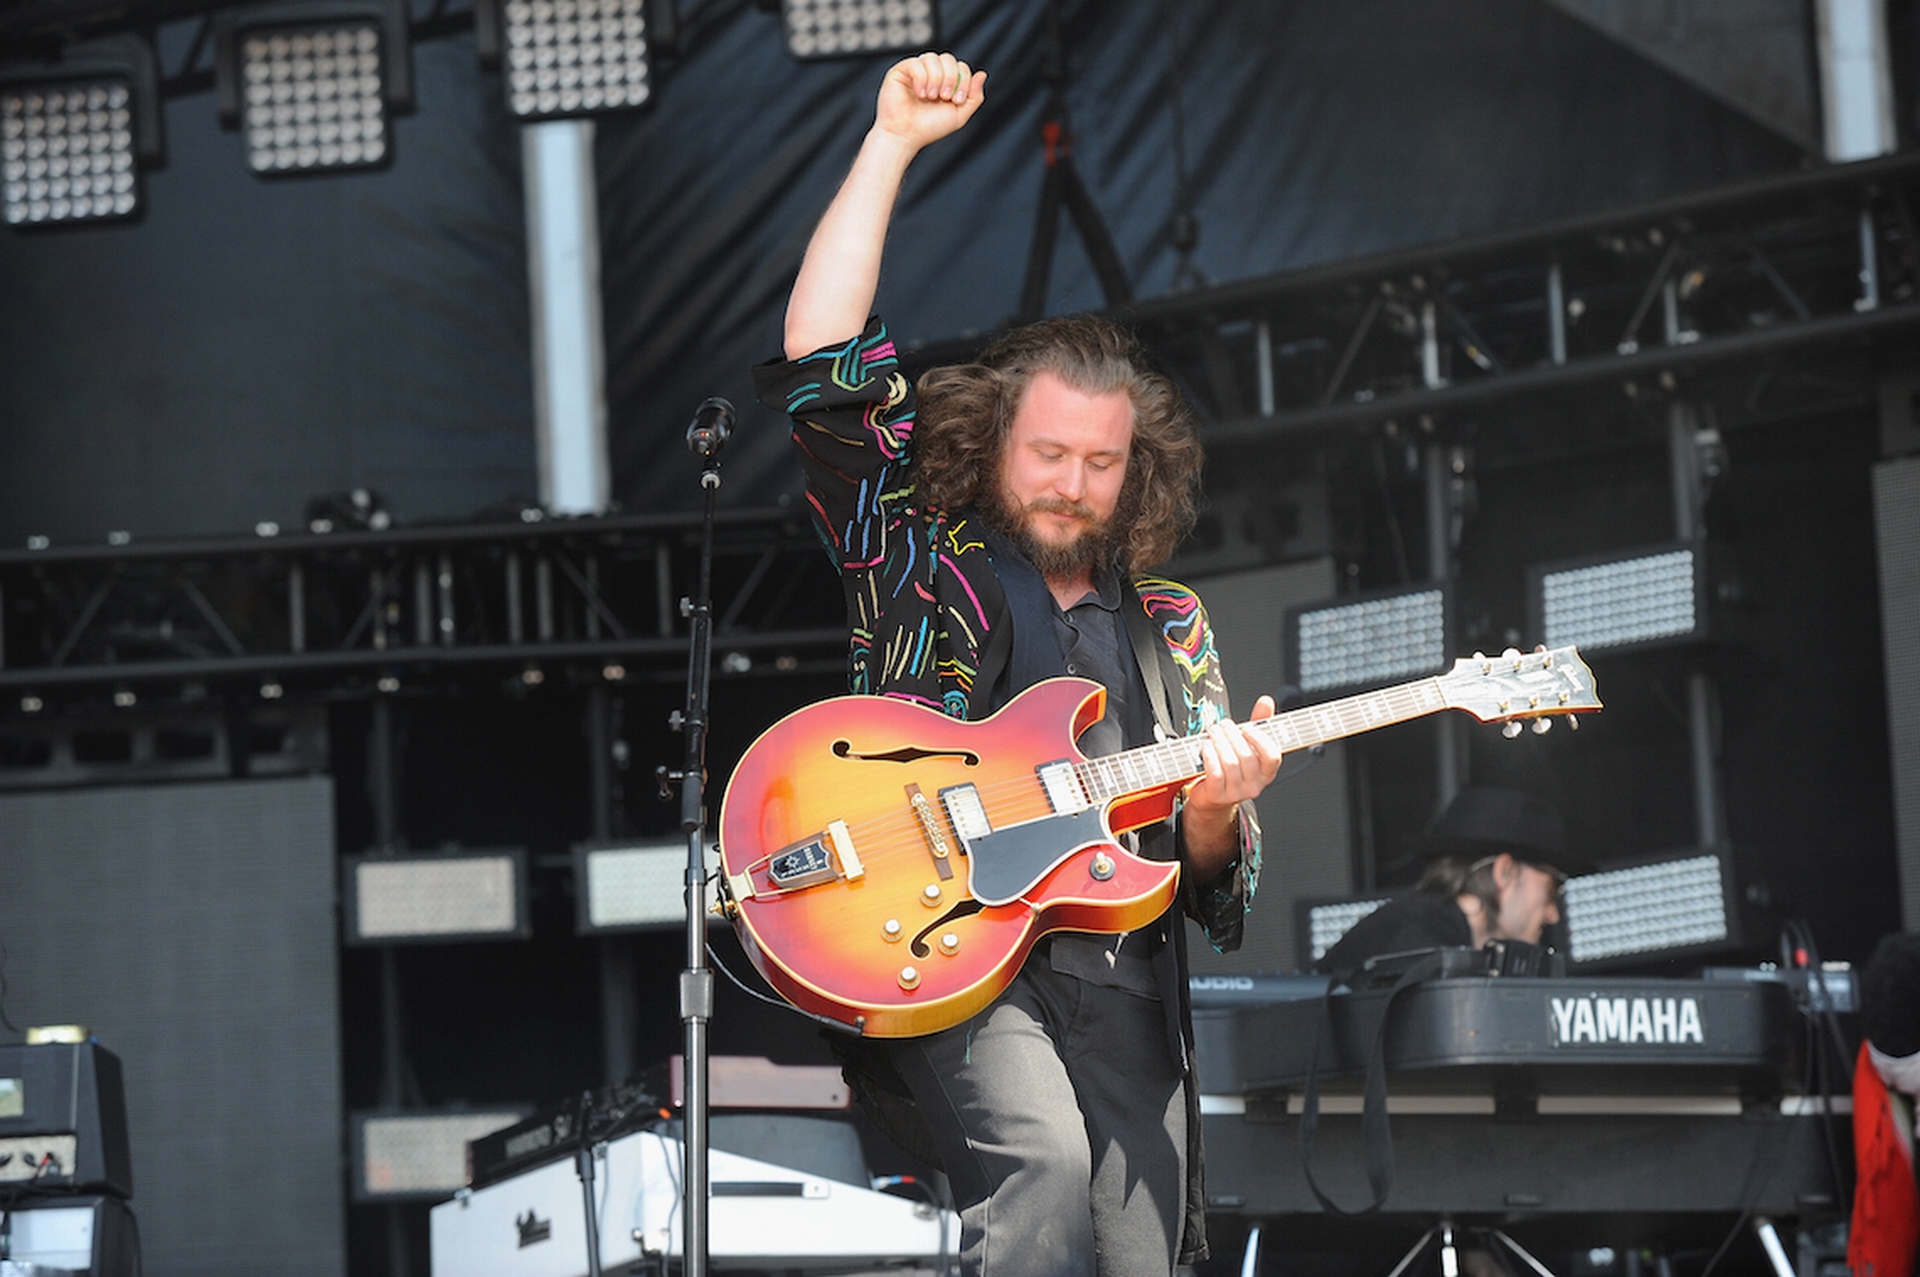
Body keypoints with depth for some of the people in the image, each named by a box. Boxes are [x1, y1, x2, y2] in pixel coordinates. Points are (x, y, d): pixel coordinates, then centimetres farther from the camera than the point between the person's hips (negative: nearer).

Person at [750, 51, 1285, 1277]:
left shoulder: (1168, 625, 19)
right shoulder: (921, 556, 11)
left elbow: (1216, 894, 18)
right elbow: (822, 362, -2)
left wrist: (1212, 815, -6)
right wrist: (893, 145, -2)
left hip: (1122, 985, 4)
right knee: (1043, 1160, -31)